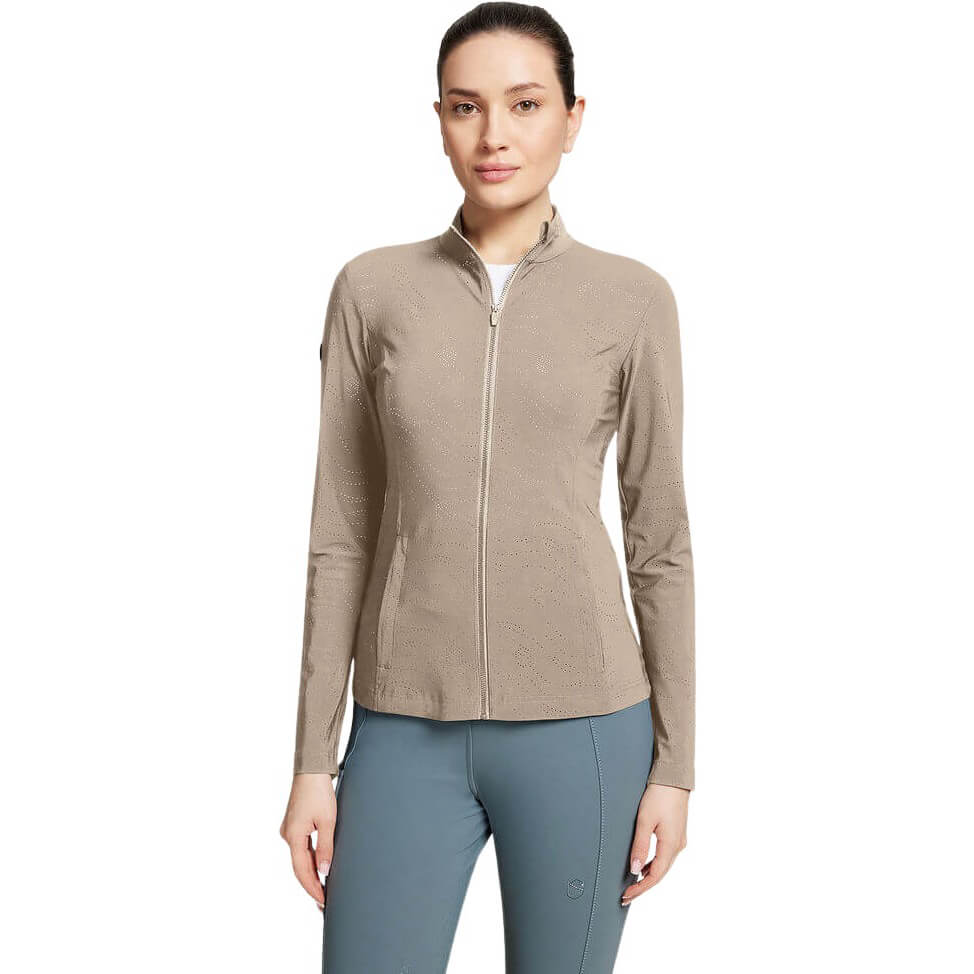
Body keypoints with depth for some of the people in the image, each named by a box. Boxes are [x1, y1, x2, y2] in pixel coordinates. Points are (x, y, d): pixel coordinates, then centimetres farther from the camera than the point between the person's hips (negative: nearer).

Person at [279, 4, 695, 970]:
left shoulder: (634, 300, 0)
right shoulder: (373, 289, 3)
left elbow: (659, 538, 3)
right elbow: (343, 534, 4)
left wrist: (673, 765, 1)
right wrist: (313, 759, 1)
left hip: (580, 728, -1)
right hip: (408, 732, 1)